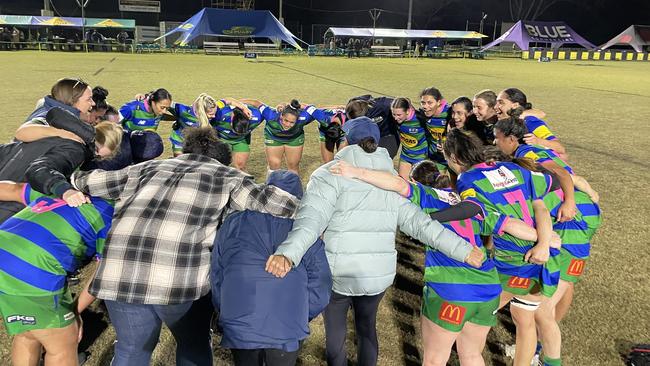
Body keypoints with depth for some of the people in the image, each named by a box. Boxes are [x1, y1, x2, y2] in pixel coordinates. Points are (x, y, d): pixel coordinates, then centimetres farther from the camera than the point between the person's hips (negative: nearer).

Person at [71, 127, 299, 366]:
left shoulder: (149, 168, 26)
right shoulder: (226, 176, 17)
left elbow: (88, 181, 35)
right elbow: (274, 201, 7)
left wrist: (78, 178, 56)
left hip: (120, 273, 4)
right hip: (179, 276, -3)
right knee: (194, 345, 23)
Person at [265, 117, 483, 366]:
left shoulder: (332, 173, -10)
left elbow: (311, 217, -26)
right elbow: (418, 222, -2)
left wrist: (287, 253, -38)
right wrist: (462, 250, 0)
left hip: (338, 273, -4)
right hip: (380, 274, 4)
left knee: (335, 333, 21)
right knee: (367, 327, 29)